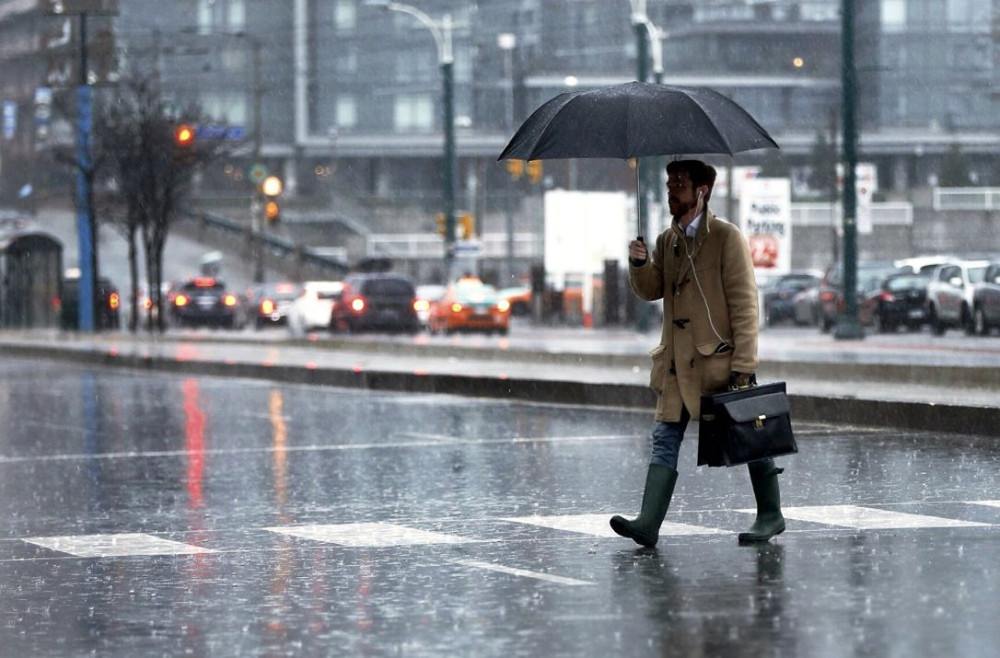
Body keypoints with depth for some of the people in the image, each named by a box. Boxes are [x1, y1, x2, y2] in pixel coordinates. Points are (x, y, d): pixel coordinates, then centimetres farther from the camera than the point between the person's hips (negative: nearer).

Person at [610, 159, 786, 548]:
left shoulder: (726, 238, -8)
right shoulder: (666, 241, 12)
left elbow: (744, 304, -11)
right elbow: (651, 291, 13)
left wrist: (743, 365, -17)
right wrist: (640, 265, -10)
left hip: (720, 359, -6)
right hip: (678, 363, 6)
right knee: (665, 439, -2)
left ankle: (770, 516, 17)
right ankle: (648, 523, -7)